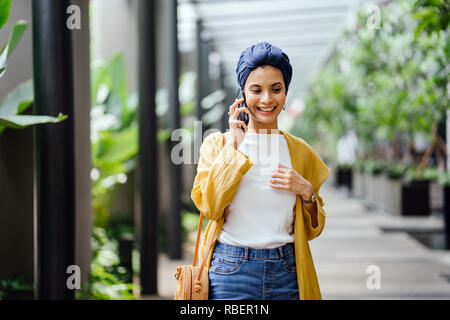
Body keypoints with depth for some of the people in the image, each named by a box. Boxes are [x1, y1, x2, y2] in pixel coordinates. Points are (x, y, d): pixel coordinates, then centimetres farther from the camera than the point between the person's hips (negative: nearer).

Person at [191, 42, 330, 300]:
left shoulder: (300, 152, 8)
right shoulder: (218, 143, 3)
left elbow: (313, 229, 14)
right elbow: (209, 206, -13)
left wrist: (307, 192, -5)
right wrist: (234, 144, -9)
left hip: (287, 275, 2)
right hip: (232, 270, -2)